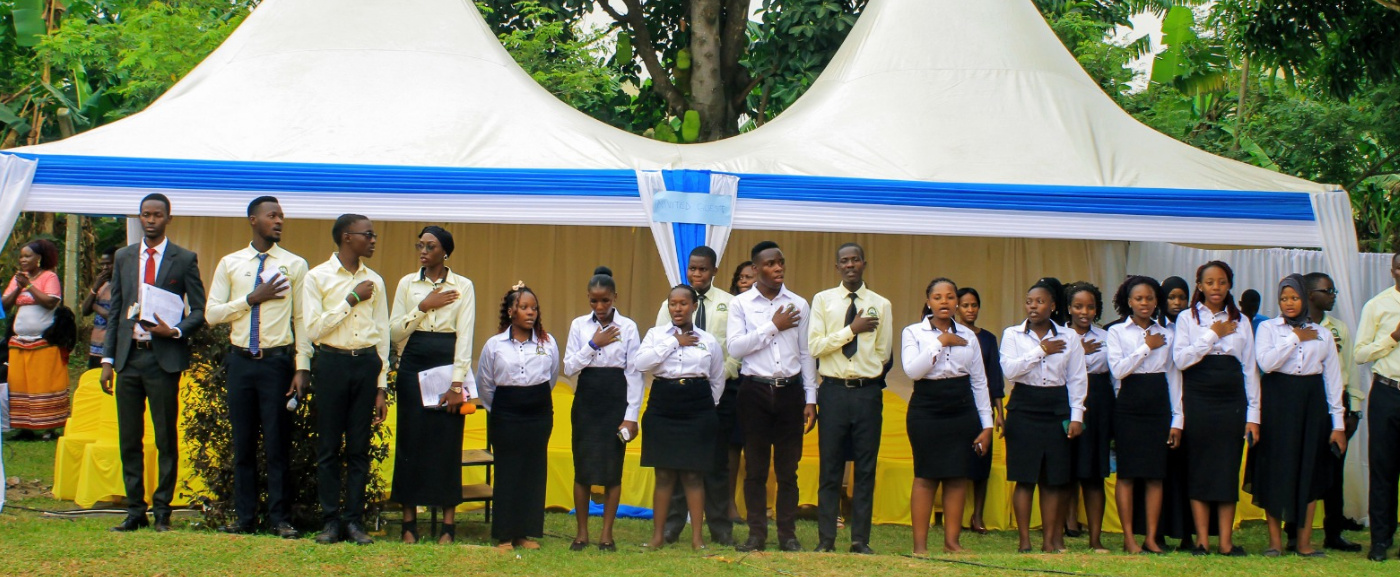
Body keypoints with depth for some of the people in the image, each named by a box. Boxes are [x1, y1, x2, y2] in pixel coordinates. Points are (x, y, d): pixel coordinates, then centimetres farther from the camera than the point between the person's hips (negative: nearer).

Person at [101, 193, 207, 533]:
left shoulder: (184, 259, 2)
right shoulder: (123, 258, 12)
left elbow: (200, 310, 3)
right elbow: (115, 310, 13)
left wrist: (175, 331, -15)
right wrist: (108, 359, 6)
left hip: (164, 358, -3)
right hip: (129, 357, 4)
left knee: (166, 439, 0)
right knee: (129, 440, 5)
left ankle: (162, 511, 7)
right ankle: (135, 511, 11)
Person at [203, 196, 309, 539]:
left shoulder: (295, 265, 3)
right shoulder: (230, 264, 8)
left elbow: (302, 318, 0)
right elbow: (211, 313, 3)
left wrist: (302, 367, -7)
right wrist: (252, 298, -9)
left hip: (277, 360, -2)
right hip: (241, 360, 2)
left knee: (277, 443, -1)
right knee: (243, 443, 7)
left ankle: (280, 520, 5)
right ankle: (245, 517, 14)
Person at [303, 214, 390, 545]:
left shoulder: (374, 282, 10)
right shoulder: (317, 278, 1)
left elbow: (382, 334, 12)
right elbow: (313, 329, -8)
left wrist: (381, 387, 9)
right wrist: (352, 300, -9)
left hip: (367, 362, 3)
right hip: (332, 362, -3)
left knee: (360, 448, 3)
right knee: (329, 447, 0)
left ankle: (354, 521, 7)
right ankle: (331, 521, 5)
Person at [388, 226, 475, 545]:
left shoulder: (463, 287, 2)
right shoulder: (407, 283, 8)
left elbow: (465, 336, -4)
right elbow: (394, 331, 2)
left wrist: (457, 383, -11)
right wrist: (424, 307, -10)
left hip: (448, 367, -2)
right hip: (413, 368, 2)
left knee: (448, 444, -1)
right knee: (411, 442, 1)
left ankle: (448, 523, 4)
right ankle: (409, 522, 6)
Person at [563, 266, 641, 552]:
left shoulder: (627, 327, -2)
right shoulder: (579, 325, 3)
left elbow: (634, 373, -2)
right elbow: (569, 368, -1)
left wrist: (631, 415, -6)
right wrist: (593, 344, -12)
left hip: (616, 401, -2)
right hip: (586, 401, 2)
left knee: (612, 469, 0)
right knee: (582, 467, 2)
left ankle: (607, 534, 8)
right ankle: (581, 532, 12)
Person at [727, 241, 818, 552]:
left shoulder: (798, 305, 7)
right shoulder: (741, 304, 1)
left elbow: (806, 354, 9)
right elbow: (734, 347, -11)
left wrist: (810, 399, 5)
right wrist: (773, 326, -11)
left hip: (790, 390, 1)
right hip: (755, 390, -1)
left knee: (788, 469, 5)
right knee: (756, 468, 4)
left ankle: (788, 535, 11)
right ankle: (757, 534, 11)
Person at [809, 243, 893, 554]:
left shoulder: (881, 304, 6)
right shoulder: (823, 300, 4)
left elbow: (884, 354, 8)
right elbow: (814, 346, -6)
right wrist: (852, 330, -12)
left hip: (868, 391, 1)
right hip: (834, 391, -1)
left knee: (866, 468, 3)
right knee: (830, 468, 3)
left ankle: (861, 540, 9)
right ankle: (826, 539, 8)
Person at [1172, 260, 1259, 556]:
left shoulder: (1240, 321, 11)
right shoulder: (1187, 318, 6)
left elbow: (1250, 369, 9)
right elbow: (1181, 359, -8)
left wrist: (1253, 415, 3)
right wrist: (1213, 335, -7)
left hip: (1231, 402, 2)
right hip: (1198, 401, -2)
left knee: (1228, 469, 0)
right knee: (1198, 469, -1)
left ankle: (1226, 542, 2)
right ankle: (1202, 540, 3)